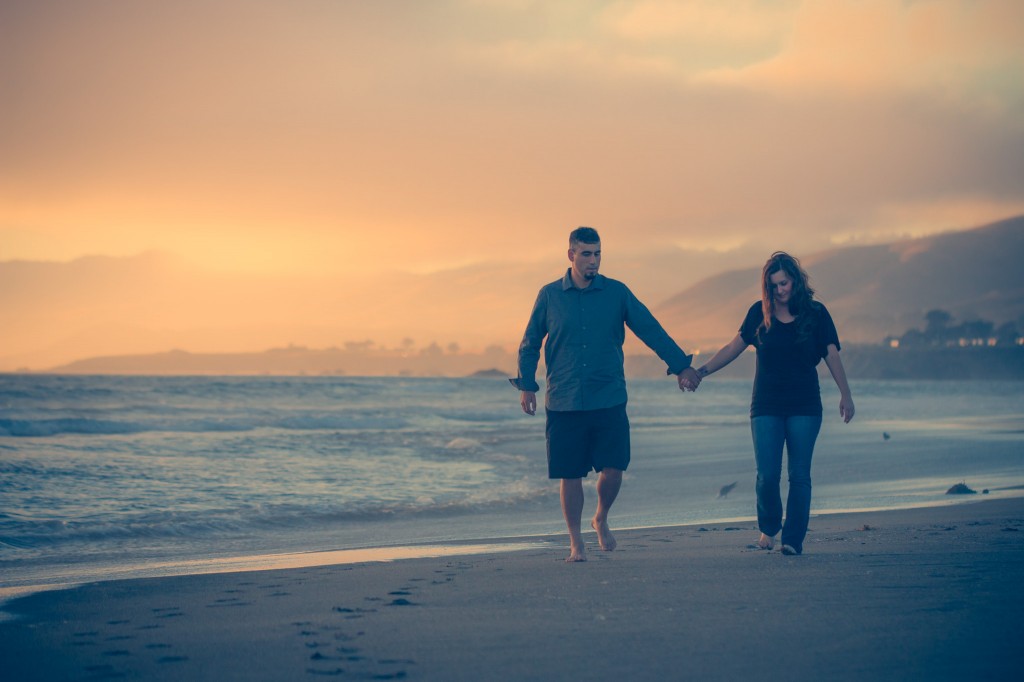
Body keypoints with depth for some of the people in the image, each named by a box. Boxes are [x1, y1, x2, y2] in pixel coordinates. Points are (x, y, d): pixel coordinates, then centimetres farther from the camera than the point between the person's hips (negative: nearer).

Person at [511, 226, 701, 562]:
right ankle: (576, 543, 14)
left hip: (609, 400, 0)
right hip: (564, 402, 0)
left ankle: (601, 519, 25)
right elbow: (530, 343, 12)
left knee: (613, 469, -5)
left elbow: (651, 330, 7)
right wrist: (526, 384, 6)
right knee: (570, 475, 0)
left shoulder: (617, 293, 4)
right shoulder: (549, 295, 3)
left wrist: (680, 365, 4)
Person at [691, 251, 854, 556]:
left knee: (799, 476, -3)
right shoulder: (759, 313, 3)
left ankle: (793, 539, 3)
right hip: (766, 407, 1)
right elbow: (734, 347, 10)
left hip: (805, 407, -1)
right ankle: (769, 527, 20)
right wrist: (701, 372, 4)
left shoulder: (816, 313, 0)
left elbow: (832, 355, -1)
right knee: (767, 476, -5)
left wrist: (845, 394, -11)